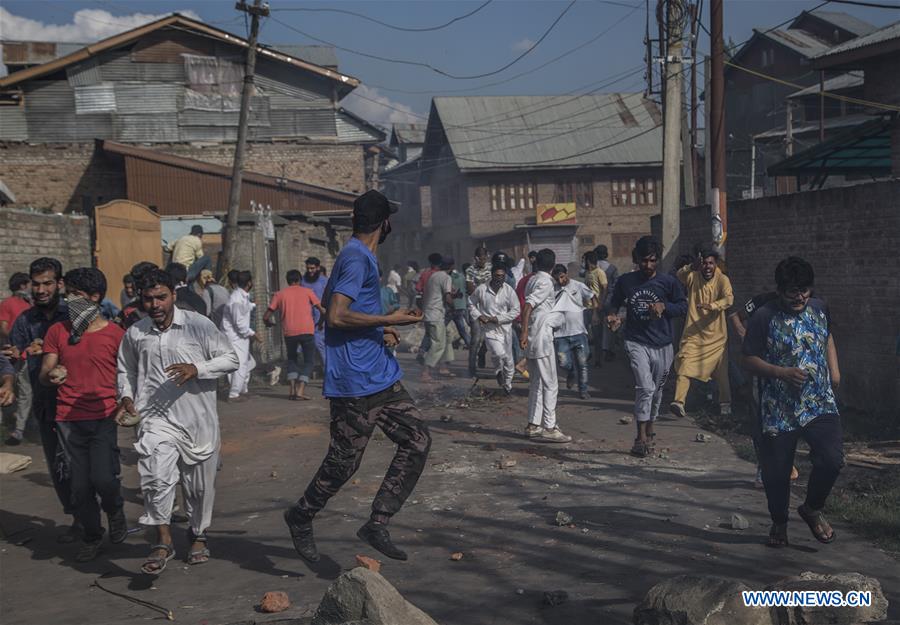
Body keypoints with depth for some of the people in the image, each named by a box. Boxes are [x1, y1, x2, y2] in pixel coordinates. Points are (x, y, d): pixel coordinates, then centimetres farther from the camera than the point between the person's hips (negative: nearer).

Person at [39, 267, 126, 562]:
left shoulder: (115, 334, 0)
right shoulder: (58, 331, 8)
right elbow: (43, 375, 8)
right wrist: (52, 375, -16)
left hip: (104, 418, -3)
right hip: (69, 419, 3)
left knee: (104, 479, -15)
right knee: (79, 485, 6)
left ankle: (115, 511, 19)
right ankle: (91, 536, 28)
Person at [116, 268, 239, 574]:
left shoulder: (198, 325, -4)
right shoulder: (135, 334, 5)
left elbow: (231, 359, -2)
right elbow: (126, 370, 23)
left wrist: (196, 369, -17)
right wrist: (127, 397, 5)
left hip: (199, 420, 0)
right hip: (156, 419, 1)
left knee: (200, 485, 11)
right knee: (156, 477, -21)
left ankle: (198, 535, 36)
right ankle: (163, 540, -4)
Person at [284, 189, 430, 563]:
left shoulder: (360, 257, 16)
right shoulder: (357, 258, -15)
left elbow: (330, 304, 26)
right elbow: (336, 316, -24)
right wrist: (390, 320, -17)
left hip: (381, 378, 10)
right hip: (355, 382, -10)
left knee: (417, 441, 4)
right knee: (343, 462, 1)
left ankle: (378, 524, 8)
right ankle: (300, 518, 24)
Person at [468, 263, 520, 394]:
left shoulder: (509, 290, -5)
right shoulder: (482, 289, -5)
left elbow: (515, 310, -3)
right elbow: (471, 303, 10)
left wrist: (497, 318, -12)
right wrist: (478, 316, -6)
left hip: (505, 328, 2)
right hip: (489, 329, -2)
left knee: (508, 358, 10)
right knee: (499, 354, -23)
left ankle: (507, 384, 32)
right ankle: (498, 372, 9)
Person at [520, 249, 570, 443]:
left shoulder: (533, 280, 13)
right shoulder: (545, 282, -13)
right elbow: (528, 306, -23)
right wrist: (524, 333, -28)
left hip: (532, 339, 9)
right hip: (542, 338, -9)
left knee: (536, 383, 13)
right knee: (550, 385, -4)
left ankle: (533, 425, 16)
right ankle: (549, 428, -3)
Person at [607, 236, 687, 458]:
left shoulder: (668, 282, -2)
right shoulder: (625, 281, 0)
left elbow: (683, 305, 6)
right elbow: (615, 302, 14)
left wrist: (664, 307, -12)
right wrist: (612, 316, -8)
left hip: (662, 345, 2)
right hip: (637, 342, -2)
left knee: (656, 390, 14)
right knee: (645, 387, -17)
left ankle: (649, 429, 34)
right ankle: (642, 438, -12)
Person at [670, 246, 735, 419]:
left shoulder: (722, 279, -7)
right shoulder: (692, 277, -2)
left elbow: (729, 298, -22)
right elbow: (678, 277, -18)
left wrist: (712, 306, -40)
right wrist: (691, 265, -31)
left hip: (716, 335, 0)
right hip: (693, 333, 0)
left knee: (721, 371, 10)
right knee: (684, 367, -15)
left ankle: (725, 403, 27)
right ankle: (678, 402, -19)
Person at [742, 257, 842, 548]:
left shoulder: (819, 308, 5)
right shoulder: (764, 317, -10)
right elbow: (749, 360, -7)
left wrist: (834, 369, 14)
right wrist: (783, 373, -21)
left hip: (820, 405, 3)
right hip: (778, 411, -3)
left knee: (831, 460, -15)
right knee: (776, 472, 5)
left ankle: (812, 509, 14)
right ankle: (779, 523, 32)